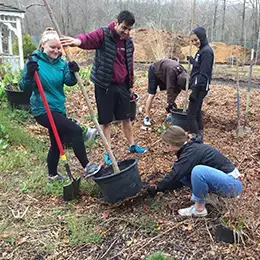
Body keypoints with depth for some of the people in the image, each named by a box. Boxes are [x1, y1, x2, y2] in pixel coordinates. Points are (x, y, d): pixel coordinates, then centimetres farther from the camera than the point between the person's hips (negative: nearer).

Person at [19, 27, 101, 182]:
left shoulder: (61, 63, 6)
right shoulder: (35, 62, -11)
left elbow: (69, 82, -6)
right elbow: (24, 87, -15)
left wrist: (72, 73, -25)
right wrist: (29, 74, -33)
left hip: (59, 108, 7)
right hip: (43, 110, -7)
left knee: (57, 143, 17)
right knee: (75, 130, -19)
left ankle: (53, 174, 34)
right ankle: (87, 167, -10)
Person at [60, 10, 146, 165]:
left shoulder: (129, 42, 7)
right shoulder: (103, 34, -11)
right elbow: (89, 38, -33)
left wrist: (131, 85, 19)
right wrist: (78, 41, -57)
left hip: (122, 86, 5)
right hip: (104, 86, -5)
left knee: (126, 117, 16)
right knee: (106, 121, 5)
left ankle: (132, 145, 33)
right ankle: (108, 152, 18)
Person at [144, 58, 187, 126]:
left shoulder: (183, 73, -21)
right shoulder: (172, 71, -42)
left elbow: (177, 89, -13)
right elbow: (170, 89, -42)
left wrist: (172, 102, -16)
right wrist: (169, 103, -41)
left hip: (163, 73, 7)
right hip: (154, 72, -7)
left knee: (176, 91, 0)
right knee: (151, 94, -12)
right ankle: (147, 117, -6)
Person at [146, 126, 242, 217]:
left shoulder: (192, 152, -22)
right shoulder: (191, 148, 6)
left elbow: (175, 175, -23)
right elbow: (177, 174, 13)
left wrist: (157, 188, -9)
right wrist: (162, 186, 9)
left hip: (233, 183, -9)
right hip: (221, 179, 9)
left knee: (198, 171, -34)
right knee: (182, 172, 2)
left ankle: (199, 209, -13)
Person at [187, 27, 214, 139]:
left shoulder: (206, 51, -14)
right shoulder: (202, 50, 14)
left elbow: (203, 74, -19)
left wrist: (195, 91, -22)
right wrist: (191, 60, 30)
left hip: (200, 88, -10)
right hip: (198, 87, 10)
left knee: (191, 115, -10)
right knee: (197, 113, 14)